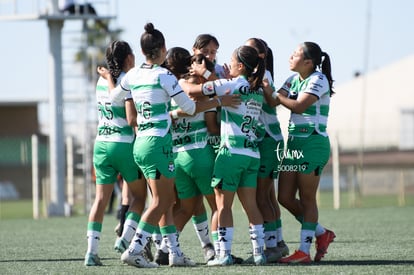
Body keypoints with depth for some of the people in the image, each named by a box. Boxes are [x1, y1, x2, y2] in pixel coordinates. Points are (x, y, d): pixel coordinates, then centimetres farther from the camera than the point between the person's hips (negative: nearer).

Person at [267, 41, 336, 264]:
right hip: (294, 142, 8)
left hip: (313, 143, -8)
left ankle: (304, 251, -2)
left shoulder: (318, 80, -9)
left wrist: (273, 94, -11)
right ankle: (321, 233, 21)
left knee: (307, 199, -4)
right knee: (285, 197, 5)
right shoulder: (294, 80, 14)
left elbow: (299, 106, -19)